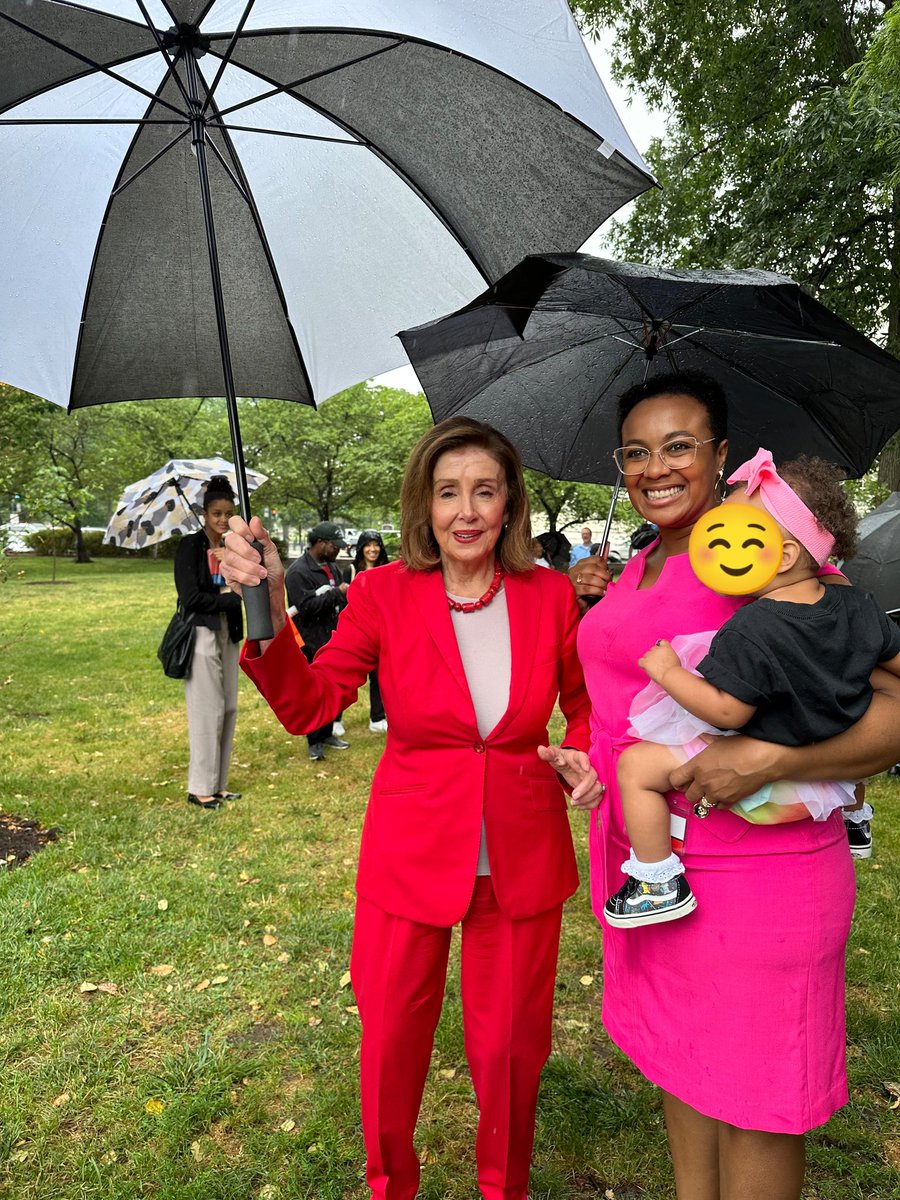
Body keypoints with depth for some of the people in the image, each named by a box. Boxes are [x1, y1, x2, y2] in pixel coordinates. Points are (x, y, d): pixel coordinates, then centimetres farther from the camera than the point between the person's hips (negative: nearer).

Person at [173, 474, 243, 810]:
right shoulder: (190, 546, -6)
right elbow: (190, 597, -13)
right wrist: (230, 599, -8)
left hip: (228, 634, 6)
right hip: (201, 633, -6)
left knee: (228, 709, 8)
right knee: (207, 710, -4)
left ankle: (219, 784, 19)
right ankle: (200, 788, 7)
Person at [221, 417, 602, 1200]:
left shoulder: (549, 596, -5)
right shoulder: (384, 594, -9)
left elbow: (585, 704, 9)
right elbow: (309, 706, -14)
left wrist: (579, 753, -11)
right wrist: (270, 612, -28)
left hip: (522, 859, 1)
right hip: (410, 855, 0)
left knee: (510, 1044, 18)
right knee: (390, 1041, 17)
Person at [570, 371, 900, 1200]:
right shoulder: (643, 567, 9)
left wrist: (768, 757, -33)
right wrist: (603, 604, 6)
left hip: (750, 875, -7)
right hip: (647, 859, 8)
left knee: (751, 1099, 11)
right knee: (677, 1052, 23)